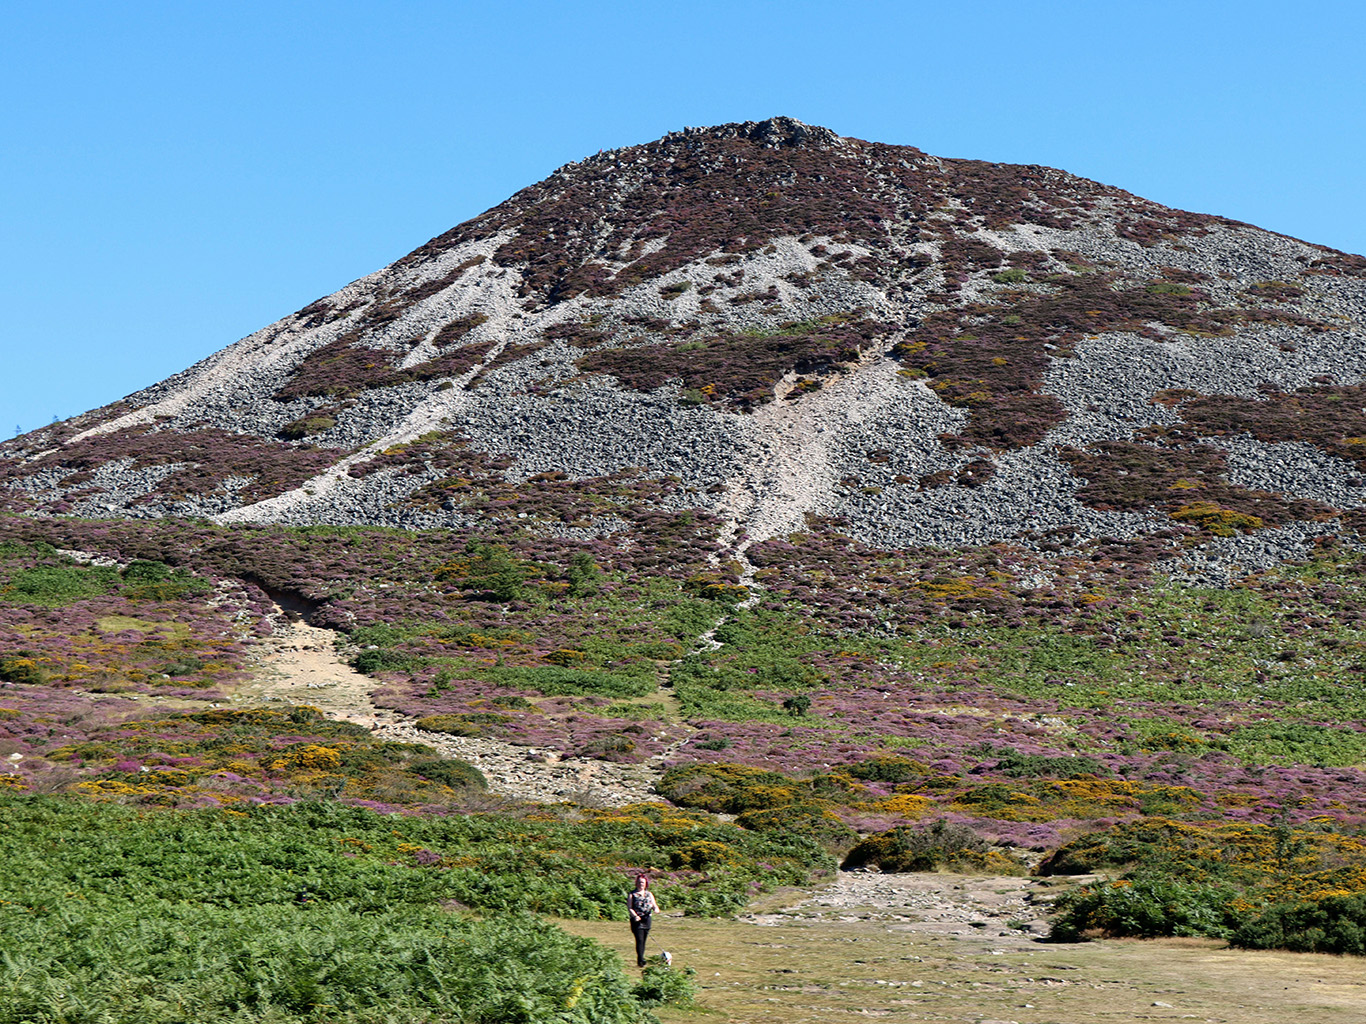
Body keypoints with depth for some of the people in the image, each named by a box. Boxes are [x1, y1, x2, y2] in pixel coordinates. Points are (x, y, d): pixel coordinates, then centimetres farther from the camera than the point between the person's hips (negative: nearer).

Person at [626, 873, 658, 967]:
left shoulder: (649, 894, 14)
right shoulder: (632, 894, 0)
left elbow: (654, 905, 12)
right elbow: (629, 908, -5)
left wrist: (656, 908, -13)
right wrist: (635, 915, -22)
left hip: (647, 919, 5)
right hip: (636, 920, -5)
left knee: (644, 940, 8)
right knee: (639, 940, -14)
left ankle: (641, 959, 19)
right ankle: (640, 960, -18)